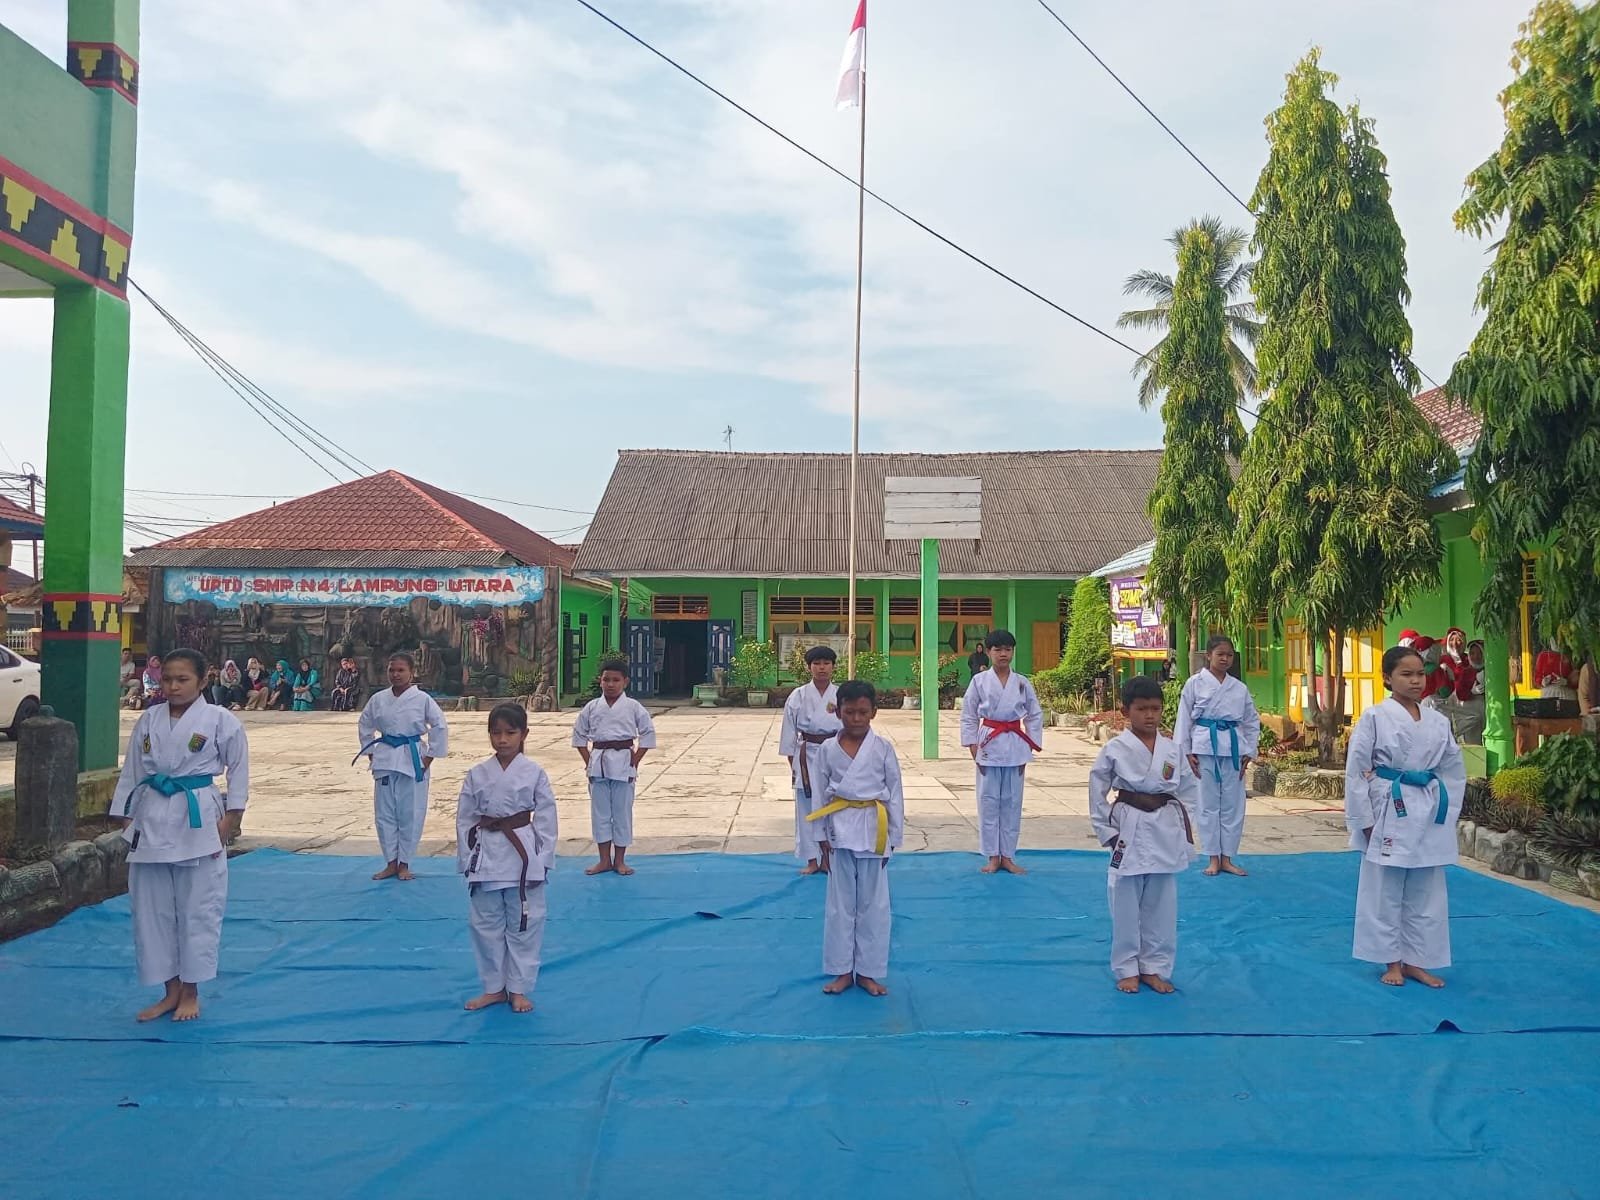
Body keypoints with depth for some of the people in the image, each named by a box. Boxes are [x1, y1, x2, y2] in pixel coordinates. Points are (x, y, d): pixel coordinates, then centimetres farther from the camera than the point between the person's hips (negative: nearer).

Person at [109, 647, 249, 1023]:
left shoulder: (220, 720, -6)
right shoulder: (149, 719, 6)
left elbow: (238, 768, -2)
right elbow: (132, 770, 11)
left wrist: (230, 818, -6)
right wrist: (126, 818, 8)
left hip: (198, 819, -4)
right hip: (153, 818, 5)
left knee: (198, 907, 2)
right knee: (152, 907, 10)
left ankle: (190, 993, 19)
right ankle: (171, 991, 25)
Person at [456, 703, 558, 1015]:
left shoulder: (534, 773, -5)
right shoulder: (477, 775, 0)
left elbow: (546, 818, -4)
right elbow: (465, 819, 4)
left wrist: (542, 860, -7)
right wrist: (467, 861, 0)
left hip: (523, 857, -2)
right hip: (487, 857, 2)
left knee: (524, 925, 6)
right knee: (486, 925, 10)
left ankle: (518, 989, 21)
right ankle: (494, 988, 26)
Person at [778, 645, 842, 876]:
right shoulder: (798, 696, -2)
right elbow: (790, 732, 3)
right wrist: (792, 764, 1)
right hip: (807, 756, 0)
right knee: (807, 808, 5)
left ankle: (828, 858, 19)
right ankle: (812, 860, 17)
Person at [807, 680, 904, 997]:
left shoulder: (883, 749, -4)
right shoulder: (828, 749, 0)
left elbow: (895, 795, 0)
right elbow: (820, 795, 4)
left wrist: (893, 838, 0)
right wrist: (822, 837, 3)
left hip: (873, 832, -1)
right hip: (841, 832, 1)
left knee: (873, 904, 7)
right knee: (840, 903, 8)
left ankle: (867, 971, 19)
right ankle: (842, 970, 20)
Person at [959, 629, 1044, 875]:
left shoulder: (1022, 683, 2)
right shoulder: (979, 681, -2)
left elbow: (1035, 716, 9)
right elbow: (968, 717, 1)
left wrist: (1028, 750, 3)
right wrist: (974, 751, -4)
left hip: (1014, 748, 2)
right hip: (988, 746, -1)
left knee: (1012, 803, 7)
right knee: (988, 802, 3)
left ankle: (1007, 856, 17)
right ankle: (992, 857, 14)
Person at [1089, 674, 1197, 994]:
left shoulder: (1172, 750, 1)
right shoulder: (1115, 749, -8)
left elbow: (1188, 790, 9)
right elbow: (1098, 793, -3)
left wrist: (1181, 831, 3)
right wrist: (1107, 833, -6)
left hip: (1165, 833, 3)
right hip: (1129, 833, -3)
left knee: (1161, 905, 11)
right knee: (1126, 905, 5)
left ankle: (1154, 967, 25)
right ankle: (1127, 969, 20)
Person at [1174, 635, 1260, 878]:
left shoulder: (1240, 688, 8)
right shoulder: (1195, 683, -1)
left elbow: (1252, 721, 14)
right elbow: (1184, 719, 0)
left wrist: (1248, 752, 7)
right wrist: (1186, 752, -4)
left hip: (1232, 748, 3)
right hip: (1205, 747, -3)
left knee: (1233, 804, 7)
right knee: (1209, 804, 2)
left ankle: (1227, 858, 18)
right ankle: (1213, 858, 13)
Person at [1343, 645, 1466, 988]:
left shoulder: (1438, 722, 5)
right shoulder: (1374, 718, -8)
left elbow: (1455, 771, 13)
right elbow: (1356, 771, -7)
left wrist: (1445, 814, 4)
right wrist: (1365, 820, -9)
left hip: (1429, 813, 4)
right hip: (1389, 811, -4)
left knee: (1426, 893, 11)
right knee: (1386, 891, 4)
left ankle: (1416, 961, 24)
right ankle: (1392, 961, 19)